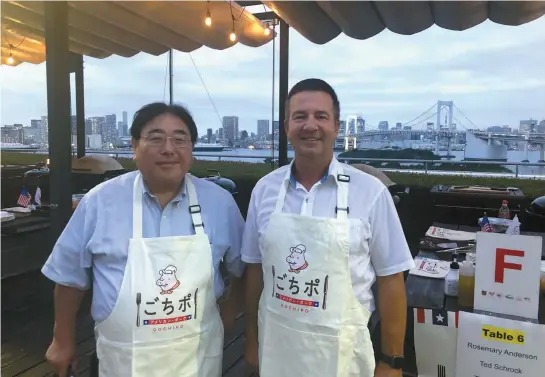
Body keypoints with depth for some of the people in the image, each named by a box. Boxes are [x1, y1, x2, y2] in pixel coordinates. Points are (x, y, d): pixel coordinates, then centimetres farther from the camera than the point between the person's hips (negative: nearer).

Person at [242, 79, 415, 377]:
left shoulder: (370, 192, -11)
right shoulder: (264, 189, -3)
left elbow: (390, 279, -6)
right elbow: (255, 268, 5)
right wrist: (251, 340, 9)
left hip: (340, 352, -2)